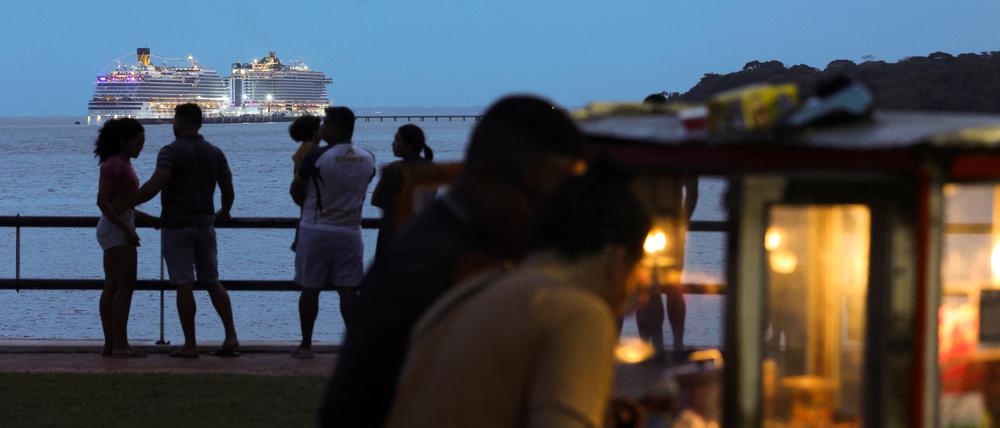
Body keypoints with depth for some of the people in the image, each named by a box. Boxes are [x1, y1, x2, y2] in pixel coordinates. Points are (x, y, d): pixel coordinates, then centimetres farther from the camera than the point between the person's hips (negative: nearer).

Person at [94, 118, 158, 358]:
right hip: (117, 229, -10)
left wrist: (146, 218, 15)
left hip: (115, 229, 10)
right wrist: (126, 229, -24)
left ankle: (110, 344, 5)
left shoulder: (122, 164, 17)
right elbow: (102, 201, -21)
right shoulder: (115, 165, -14)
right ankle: (121, 344, -14)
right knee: (126, 285, -11)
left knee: (112, 287, 7)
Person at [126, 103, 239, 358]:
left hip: (177, 226, -5)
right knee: (212, 282, 11)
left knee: (184, 285, -4)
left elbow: (154, 186, -22)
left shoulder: (171, 152, -10)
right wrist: (224, 213, 32)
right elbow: (229, 191, 12)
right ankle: (231, 337, 1)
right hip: (205, 224, 5)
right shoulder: (215, 153, 9)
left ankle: (190, 345, -4)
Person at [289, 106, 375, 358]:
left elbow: (296, 192, -2)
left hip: (316, 231, -3)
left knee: (310, 289, 6)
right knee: (347, 290, 5)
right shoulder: (368, 160, -1)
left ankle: (306, 344, 10)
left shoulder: (316, 158, -14)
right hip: (350, 231, 3)